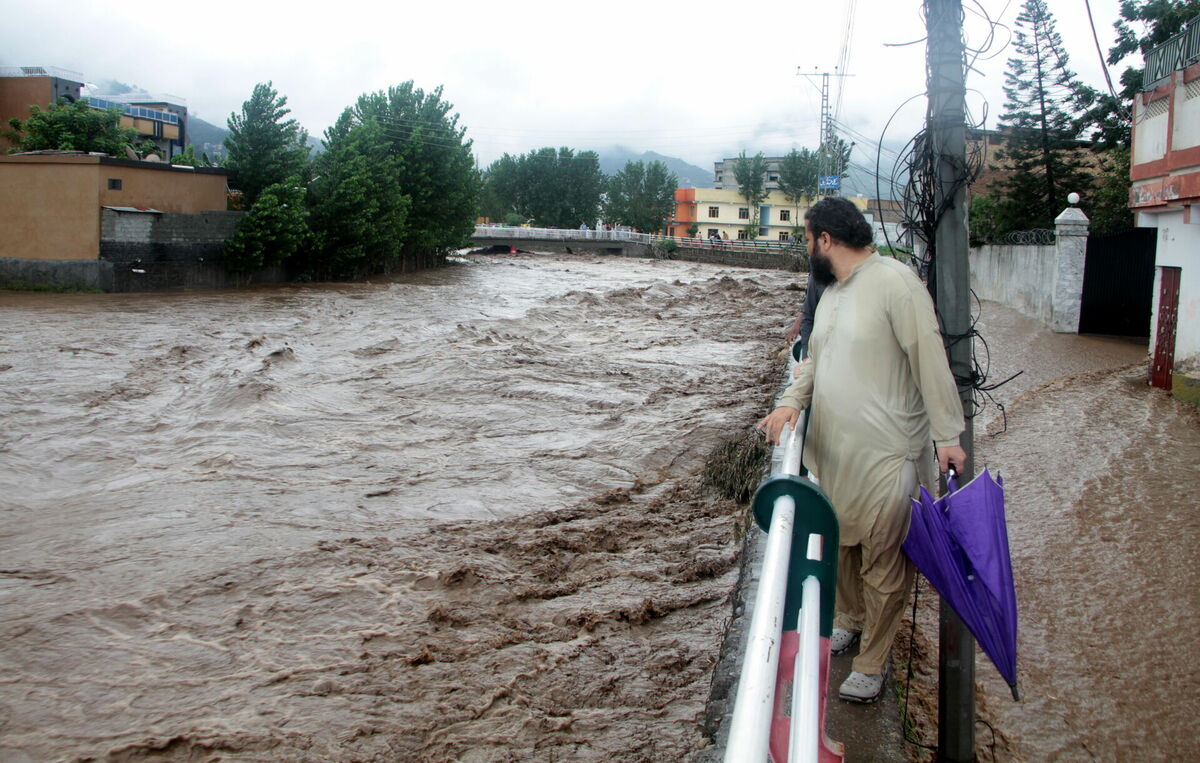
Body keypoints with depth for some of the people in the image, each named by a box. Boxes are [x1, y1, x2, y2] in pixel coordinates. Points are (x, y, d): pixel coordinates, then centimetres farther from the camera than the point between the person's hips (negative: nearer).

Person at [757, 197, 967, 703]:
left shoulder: (894, 282, -15)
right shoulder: (832, 292, 13)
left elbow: (931, 360, -17)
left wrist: (947, 435, -18)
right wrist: (792, 400, -2)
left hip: (884, 453, -8)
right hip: (834, 450, 8)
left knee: (882, 559, 2)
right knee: (842, 542, 21)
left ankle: (872, 662, 14)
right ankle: (850, 621, 42)